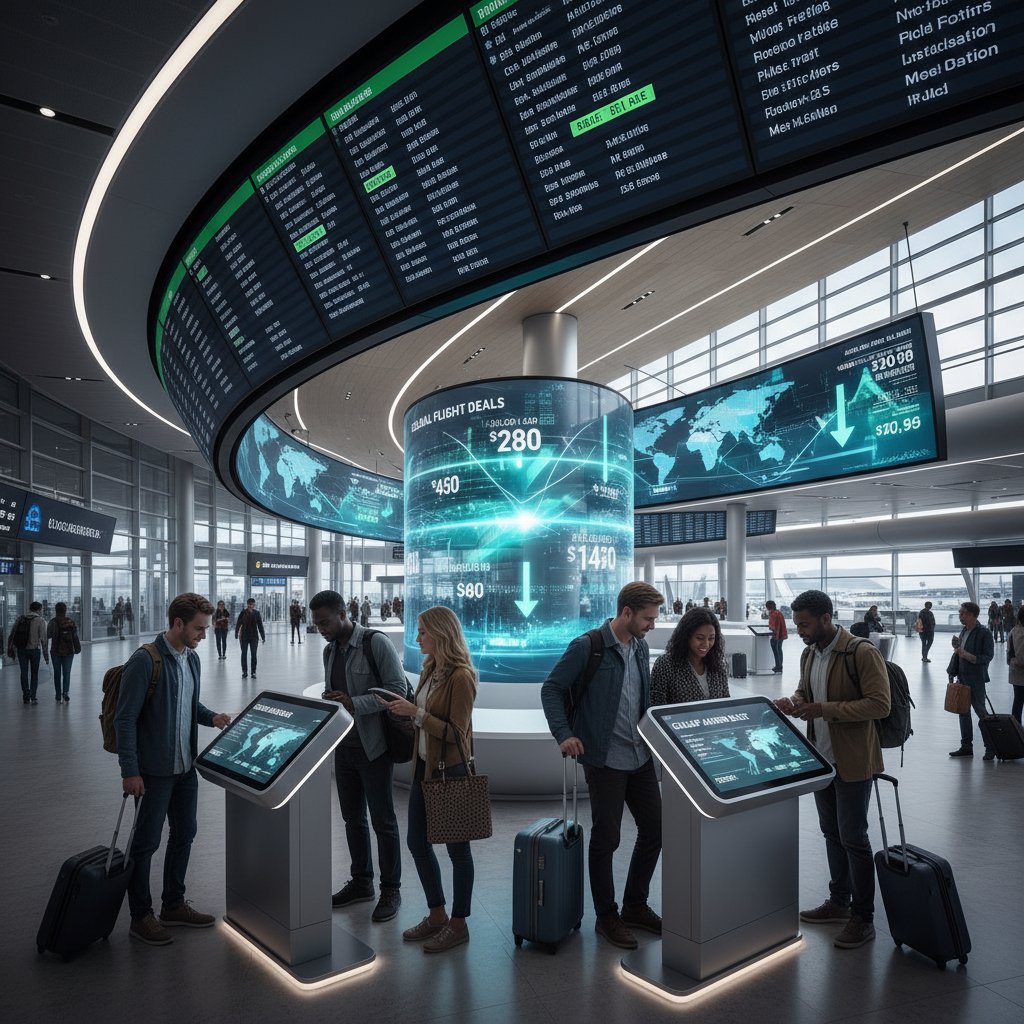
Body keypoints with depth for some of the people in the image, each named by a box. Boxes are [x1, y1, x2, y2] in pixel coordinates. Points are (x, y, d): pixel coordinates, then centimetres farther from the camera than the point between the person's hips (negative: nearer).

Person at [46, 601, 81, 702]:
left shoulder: (53, 622, -8)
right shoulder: (71, 622, -4)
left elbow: (48, 635, -19)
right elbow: (75, 636, -3)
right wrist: (77, 648, 5)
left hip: (55, 651, 0)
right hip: (68, 651, 0)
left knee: (57, 673, 11)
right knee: (67, 673, 5)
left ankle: (58, 696, 15)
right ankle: (65, 693, -13)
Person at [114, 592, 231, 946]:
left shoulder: (191, 658, 6)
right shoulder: (145, 661, -19)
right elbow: (125, 718, -18)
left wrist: (211, 717, -1)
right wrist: (130, 771, -18)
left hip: (186, 767, 8)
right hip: (154, 770, -8)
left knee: (184, 835, 17)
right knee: (146, 843, 6)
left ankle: (173, 905, 34)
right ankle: (141, 917, 23)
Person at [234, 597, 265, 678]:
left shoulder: (256, 613, -1)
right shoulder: (243, 613, -4)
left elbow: (260, 626, 2)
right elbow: (238, 624, -2)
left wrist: (263, 637, 0)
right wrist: (236, 634, -9)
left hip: (254, 637, 0)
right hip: (244, 636, 0)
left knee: (253, 654, 3)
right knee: (244, 654, 4)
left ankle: (253, 672, 10)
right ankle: (244, 672, 13)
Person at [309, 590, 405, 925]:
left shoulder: (377, 643, -15)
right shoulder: (330, 650, 9)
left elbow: (398, 690, -18)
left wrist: (355, 704, -27)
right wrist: (326, 700, -1)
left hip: (373, 746, -7)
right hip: (344, 745, 7)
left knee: (382, 820, 4)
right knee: (352, 818, 17)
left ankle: (391, 890, 19)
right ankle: (361, 883, 34)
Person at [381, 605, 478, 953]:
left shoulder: (461, 676, -21)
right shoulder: (430, 669, 6)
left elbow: (456, 732, -22)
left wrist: (415, 712, -24)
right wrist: (403, 709, 1)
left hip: (451, 769, -9)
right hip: (424, 765, 9)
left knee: (456, 846, 8)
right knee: (417, 840, 17)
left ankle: (458, 924, 25)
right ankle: (437, 915, 34)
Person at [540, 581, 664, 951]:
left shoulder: (641, 648, 7)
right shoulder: (587, 647, -15)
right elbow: (551, 689, -11)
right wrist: (564, 734, -18)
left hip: (641, 757, 8)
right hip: (605, 759, -7)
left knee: (654, 829, 13)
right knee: (605, 838, 3)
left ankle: (635, 906, 32)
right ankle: (607, 917, 23)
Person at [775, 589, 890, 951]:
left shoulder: (862, 653, -18)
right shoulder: (809, 655, 7)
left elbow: (880, 704, -22)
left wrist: (824, 709, -27)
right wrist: (793, 702, -3)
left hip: (852, 761, -8)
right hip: (820, 757, 8)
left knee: (852, 837, 1)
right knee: (831, 832, 18)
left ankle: (863, 917, 16)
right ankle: (838, 902, 34)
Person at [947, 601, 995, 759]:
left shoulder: (984, 633, -13)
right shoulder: (963, 632, 9)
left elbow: (987, 656, -16)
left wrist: (967, 656, -27)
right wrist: (952, 673, 12)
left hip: (976, 680, -8)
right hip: (962, 678, 8)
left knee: (981, 711, 0)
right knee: (963, 712, 12)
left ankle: (991, 747, 14)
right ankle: (966, 746, 20)